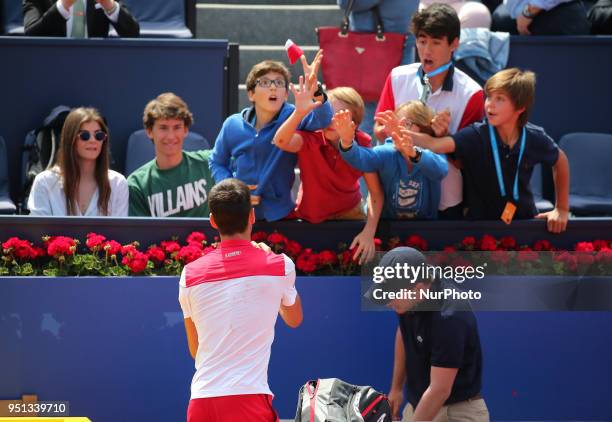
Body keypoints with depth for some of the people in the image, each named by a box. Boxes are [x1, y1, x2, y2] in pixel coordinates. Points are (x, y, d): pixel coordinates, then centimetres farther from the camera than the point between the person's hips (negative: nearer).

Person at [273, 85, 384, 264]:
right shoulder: (310, 139, -24)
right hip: (310, 219, -1)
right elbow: (281, 141, -48)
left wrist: (369, 232, -23)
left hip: (350, 214, 2)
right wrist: (299, 112, -63)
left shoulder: (362, 144, -18)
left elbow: (376, 193, -13)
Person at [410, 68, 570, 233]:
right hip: (480, 225, -2)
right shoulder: (476, 135, -17)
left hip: (524, 222, 2)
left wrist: (562, 209, 12)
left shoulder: (535, 138, -9)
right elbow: (434, 144, -32)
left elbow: (560, 161, 12)